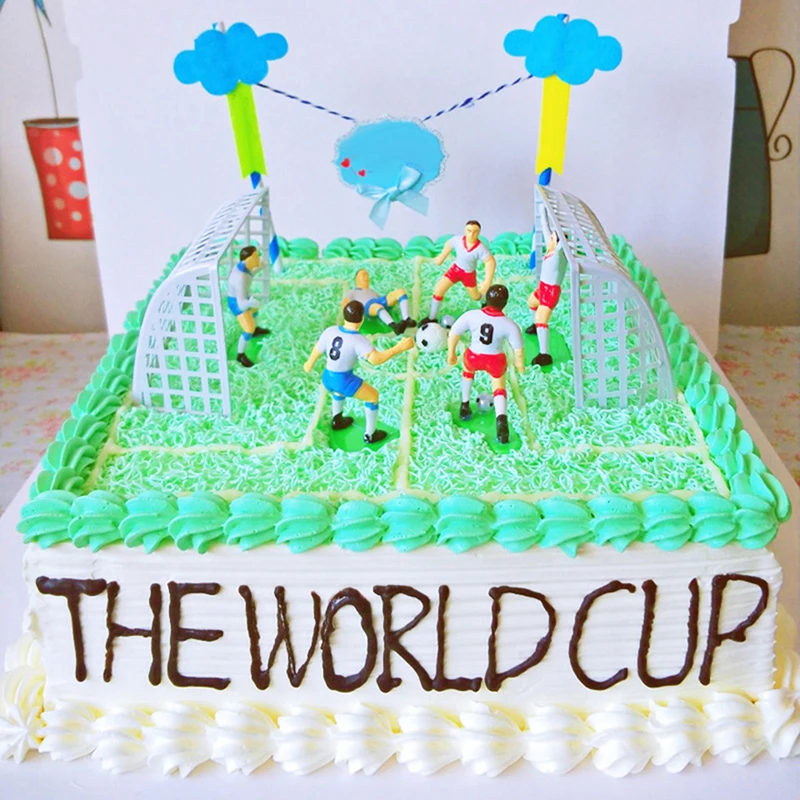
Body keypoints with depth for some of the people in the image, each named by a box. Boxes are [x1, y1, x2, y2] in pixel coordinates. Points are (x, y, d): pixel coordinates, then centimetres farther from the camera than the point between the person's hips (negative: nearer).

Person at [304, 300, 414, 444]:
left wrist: (309, 363, 26)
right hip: (344, 382, -6)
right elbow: (376, 359, -41)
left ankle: (337, 421, 58)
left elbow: (317, 350, 6)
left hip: (327, 379, 6)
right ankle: (370, 435, 31)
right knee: (373, 395, 18)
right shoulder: (359, 340, -26)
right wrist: (399, 348, -38)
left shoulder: (330, 331, -10)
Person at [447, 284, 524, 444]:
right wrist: (520, 364, 7)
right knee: (499, 388, 22)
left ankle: (465, 407, 45)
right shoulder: (510, 325, -20)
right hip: (495, 361, -1)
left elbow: (453, 334, -11)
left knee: (468, 369, 36)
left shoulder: (471, 315, -19)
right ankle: (501, 418, -5)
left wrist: (451, 353, 5)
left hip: (473, 357, 1)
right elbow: (518, 350, -15)